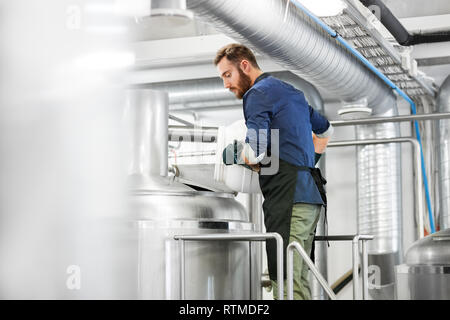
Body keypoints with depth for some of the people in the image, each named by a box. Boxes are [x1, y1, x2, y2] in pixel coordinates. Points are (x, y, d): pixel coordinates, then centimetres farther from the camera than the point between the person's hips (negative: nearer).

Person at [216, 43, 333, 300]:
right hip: (311, 193, 10)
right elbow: (325, 129, 40)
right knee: (300, 280, 8)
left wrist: (234, 155, 3)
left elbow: (255, 152, -17)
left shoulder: (257, 93, -4)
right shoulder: (291, 91, 24)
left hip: (288, 196, -9)